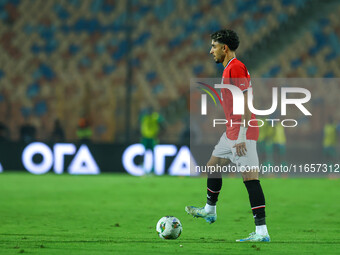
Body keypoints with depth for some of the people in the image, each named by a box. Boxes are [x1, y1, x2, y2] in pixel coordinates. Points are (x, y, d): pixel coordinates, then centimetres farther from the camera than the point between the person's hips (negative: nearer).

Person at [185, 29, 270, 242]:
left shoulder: (236, 68, -15)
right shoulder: (229, 69, 17)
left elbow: (245, 104, -21)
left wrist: (242, 136, -24)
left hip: (242, 133, -11)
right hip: (231, 132, 11)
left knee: (250, 177, -13)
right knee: (213, 166, 24)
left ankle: (262, 231, -16)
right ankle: (209, 211, 44)